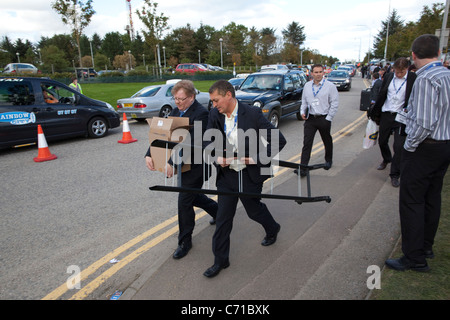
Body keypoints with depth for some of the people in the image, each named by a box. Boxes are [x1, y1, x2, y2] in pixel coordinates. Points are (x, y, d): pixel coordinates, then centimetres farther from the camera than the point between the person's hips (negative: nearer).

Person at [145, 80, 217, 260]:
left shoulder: (201, 114, -21)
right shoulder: (176, 112, 5)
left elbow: (192, 143, -30)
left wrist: (172, 163, -34)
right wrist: (149, 155, -13)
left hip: (195, 165, -9)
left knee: (184, 201, -4)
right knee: (192, 196, 22)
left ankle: (185, 241, 16)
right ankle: (218, 212, 47)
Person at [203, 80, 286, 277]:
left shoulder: (253, 114, -17)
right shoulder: (215, 115, -4)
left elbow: (279, 140, -14)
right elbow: (208, 141, 4)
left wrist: (258, 158, -19)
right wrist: (217, 157, -15)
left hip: (249, 174, -3)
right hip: (227, 174, 4)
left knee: (254, 210, 18)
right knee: (223, 218, 7)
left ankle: (272, 229, 52)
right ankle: (220, 260, 24)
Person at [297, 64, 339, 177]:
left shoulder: (330, 86, -5)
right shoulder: (307, 86, 9)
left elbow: (334, 103, -5)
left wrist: (328, 118, -10)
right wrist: (302, 111, 1)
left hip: (324, 119, -2)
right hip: (310, 118, 3)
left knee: (327, 141, 15)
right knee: (307, 143, -6)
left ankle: (328, 161, 40)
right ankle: (303, 168, -7)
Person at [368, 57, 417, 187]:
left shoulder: (413, 79, -7)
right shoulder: (389, 77, 4)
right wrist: (375, 113, 11)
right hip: (386, 115, 4)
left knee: (398, 146, -6)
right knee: (382, 141, 17)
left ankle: (395, 175, 7)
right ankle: (386, 160, 48)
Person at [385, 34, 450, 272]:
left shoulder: (425, 79, -19)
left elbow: (424, 123, -26)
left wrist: (410, 146, -12)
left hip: (425, 148, -9)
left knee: (411, 201, -2)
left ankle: (415, 258, 6)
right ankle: (426, 246, 34)